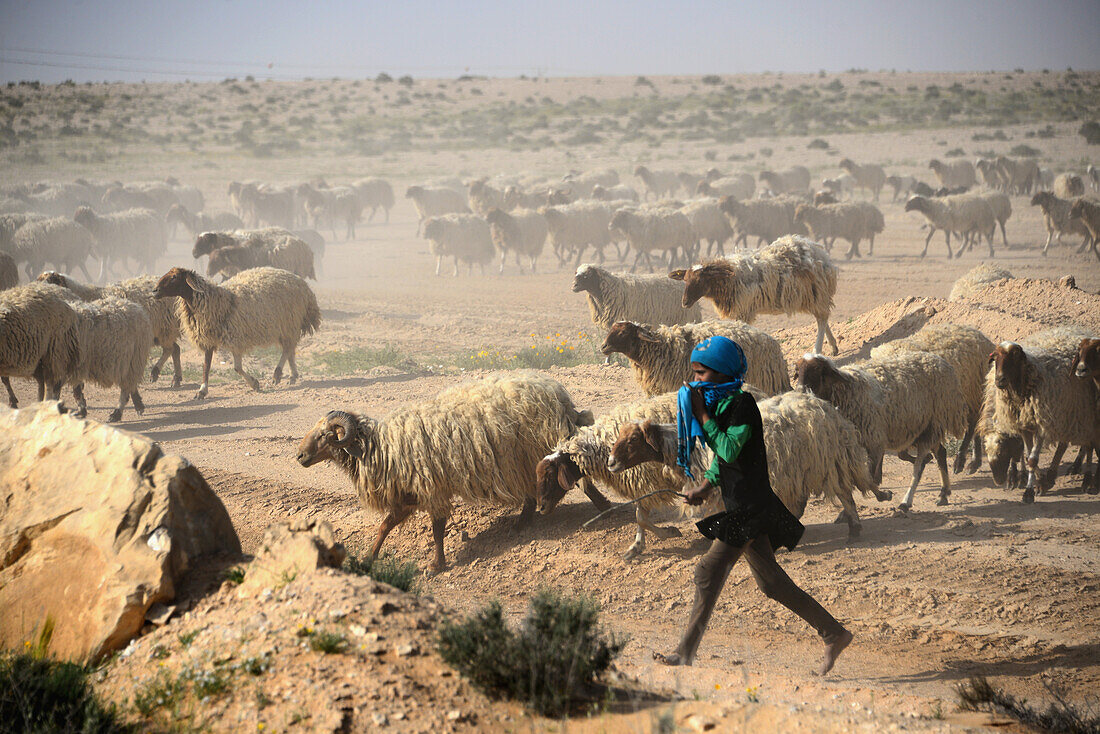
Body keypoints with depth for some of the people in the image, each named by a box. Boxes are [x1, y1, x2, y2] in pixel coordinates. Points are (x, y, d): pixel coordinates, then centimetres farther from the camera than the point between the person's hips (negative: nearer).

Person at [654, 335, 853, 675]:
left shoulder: (742, 405, -15)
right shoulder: (720, 405, 13)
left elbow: (729, 450, -27)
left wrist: (702, 416, -20)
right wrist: (706, 486, 13)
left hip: (750, 509, -10)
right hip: (743, 507, 10)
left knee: (709, 572, -9)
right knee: (772, 582, 12)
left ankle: (686, 653, -5)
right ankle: (834, 635, 18)